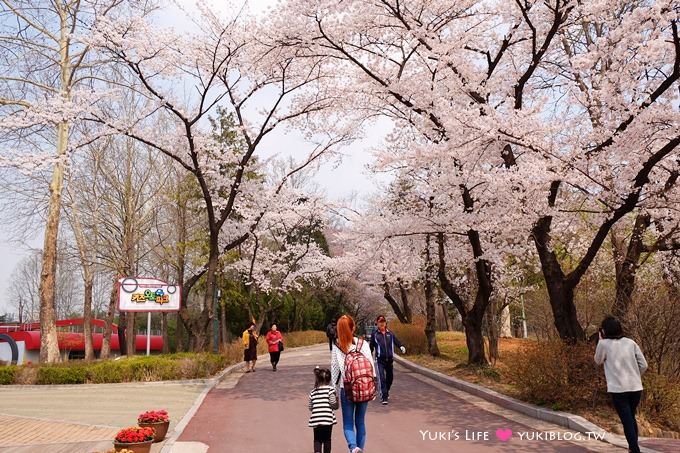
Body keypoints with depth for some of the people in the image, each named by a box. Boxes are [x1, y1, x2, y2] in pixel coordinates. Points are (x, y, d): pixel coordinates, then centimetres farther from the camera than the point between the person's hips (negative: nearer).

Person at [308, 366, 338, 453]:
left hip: (315, 419, 2)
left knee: (317, 439, 10)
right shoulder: (330, 389, -2)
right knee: (327, 439, 12)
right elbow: (333, 404, -9)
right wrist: (336, 398, 10)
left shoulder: (313, 392, 10)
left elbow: (310, 407, 14)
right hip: (327, 418, -2)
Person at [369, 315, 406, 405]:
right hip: (380, 360, -3)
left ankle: (386, 392, 39)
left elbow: (396, 341, -3)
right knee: (382, 378, -11)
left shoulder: (390, 333, 6)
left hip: (390, 359, 3)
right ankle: (384, 397, -6)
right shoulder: (374, 334, 1)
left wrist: (401, 347, -23)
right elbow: (371, 346, 9)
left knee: (390, 377, 14)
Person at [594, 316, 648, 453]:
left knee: (627, 422, 1)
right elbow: (643, 365, 5)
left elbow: (598, 361, 12)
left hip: (618, 389, -5)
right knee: (631, 418, 23)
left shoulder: (604, 344, -5)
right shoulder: (631, 343, 5)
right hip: (636, 388, 5)